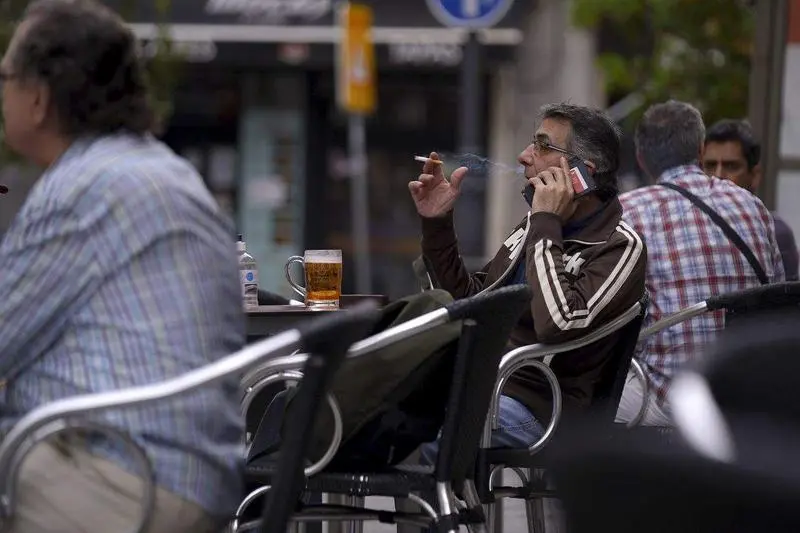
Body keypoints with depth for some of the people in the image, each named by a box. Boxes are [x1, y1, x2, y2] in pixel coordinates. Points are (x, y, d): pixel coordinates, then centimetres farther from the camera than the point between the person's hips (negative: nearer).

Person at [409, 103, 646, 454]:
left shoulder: (619, 247, -7)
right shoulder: (535, 226, 19)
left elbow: (558, 326, -25)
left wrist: (546, 226, -16)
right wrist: (437, 225, 16)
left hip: (529, 404, -9)